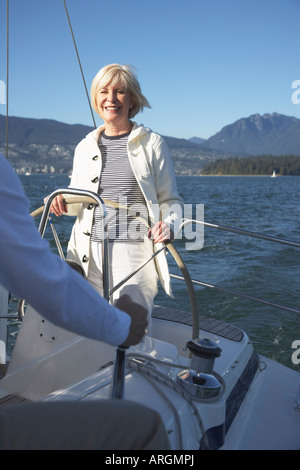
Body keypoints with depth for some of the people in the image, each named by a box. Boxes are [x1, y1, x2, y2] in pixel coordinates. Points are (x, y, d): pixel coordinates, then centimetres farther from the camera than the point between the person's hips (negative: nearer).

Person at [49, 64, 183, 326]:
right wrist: (63, 202, -1)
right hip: (90, 254, 4)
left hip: (134, 252, -3)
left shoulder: (152, 144, 2)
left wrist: (169, 224, -18)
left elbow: (170, 199, 3)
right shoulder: (85, 147, 13)